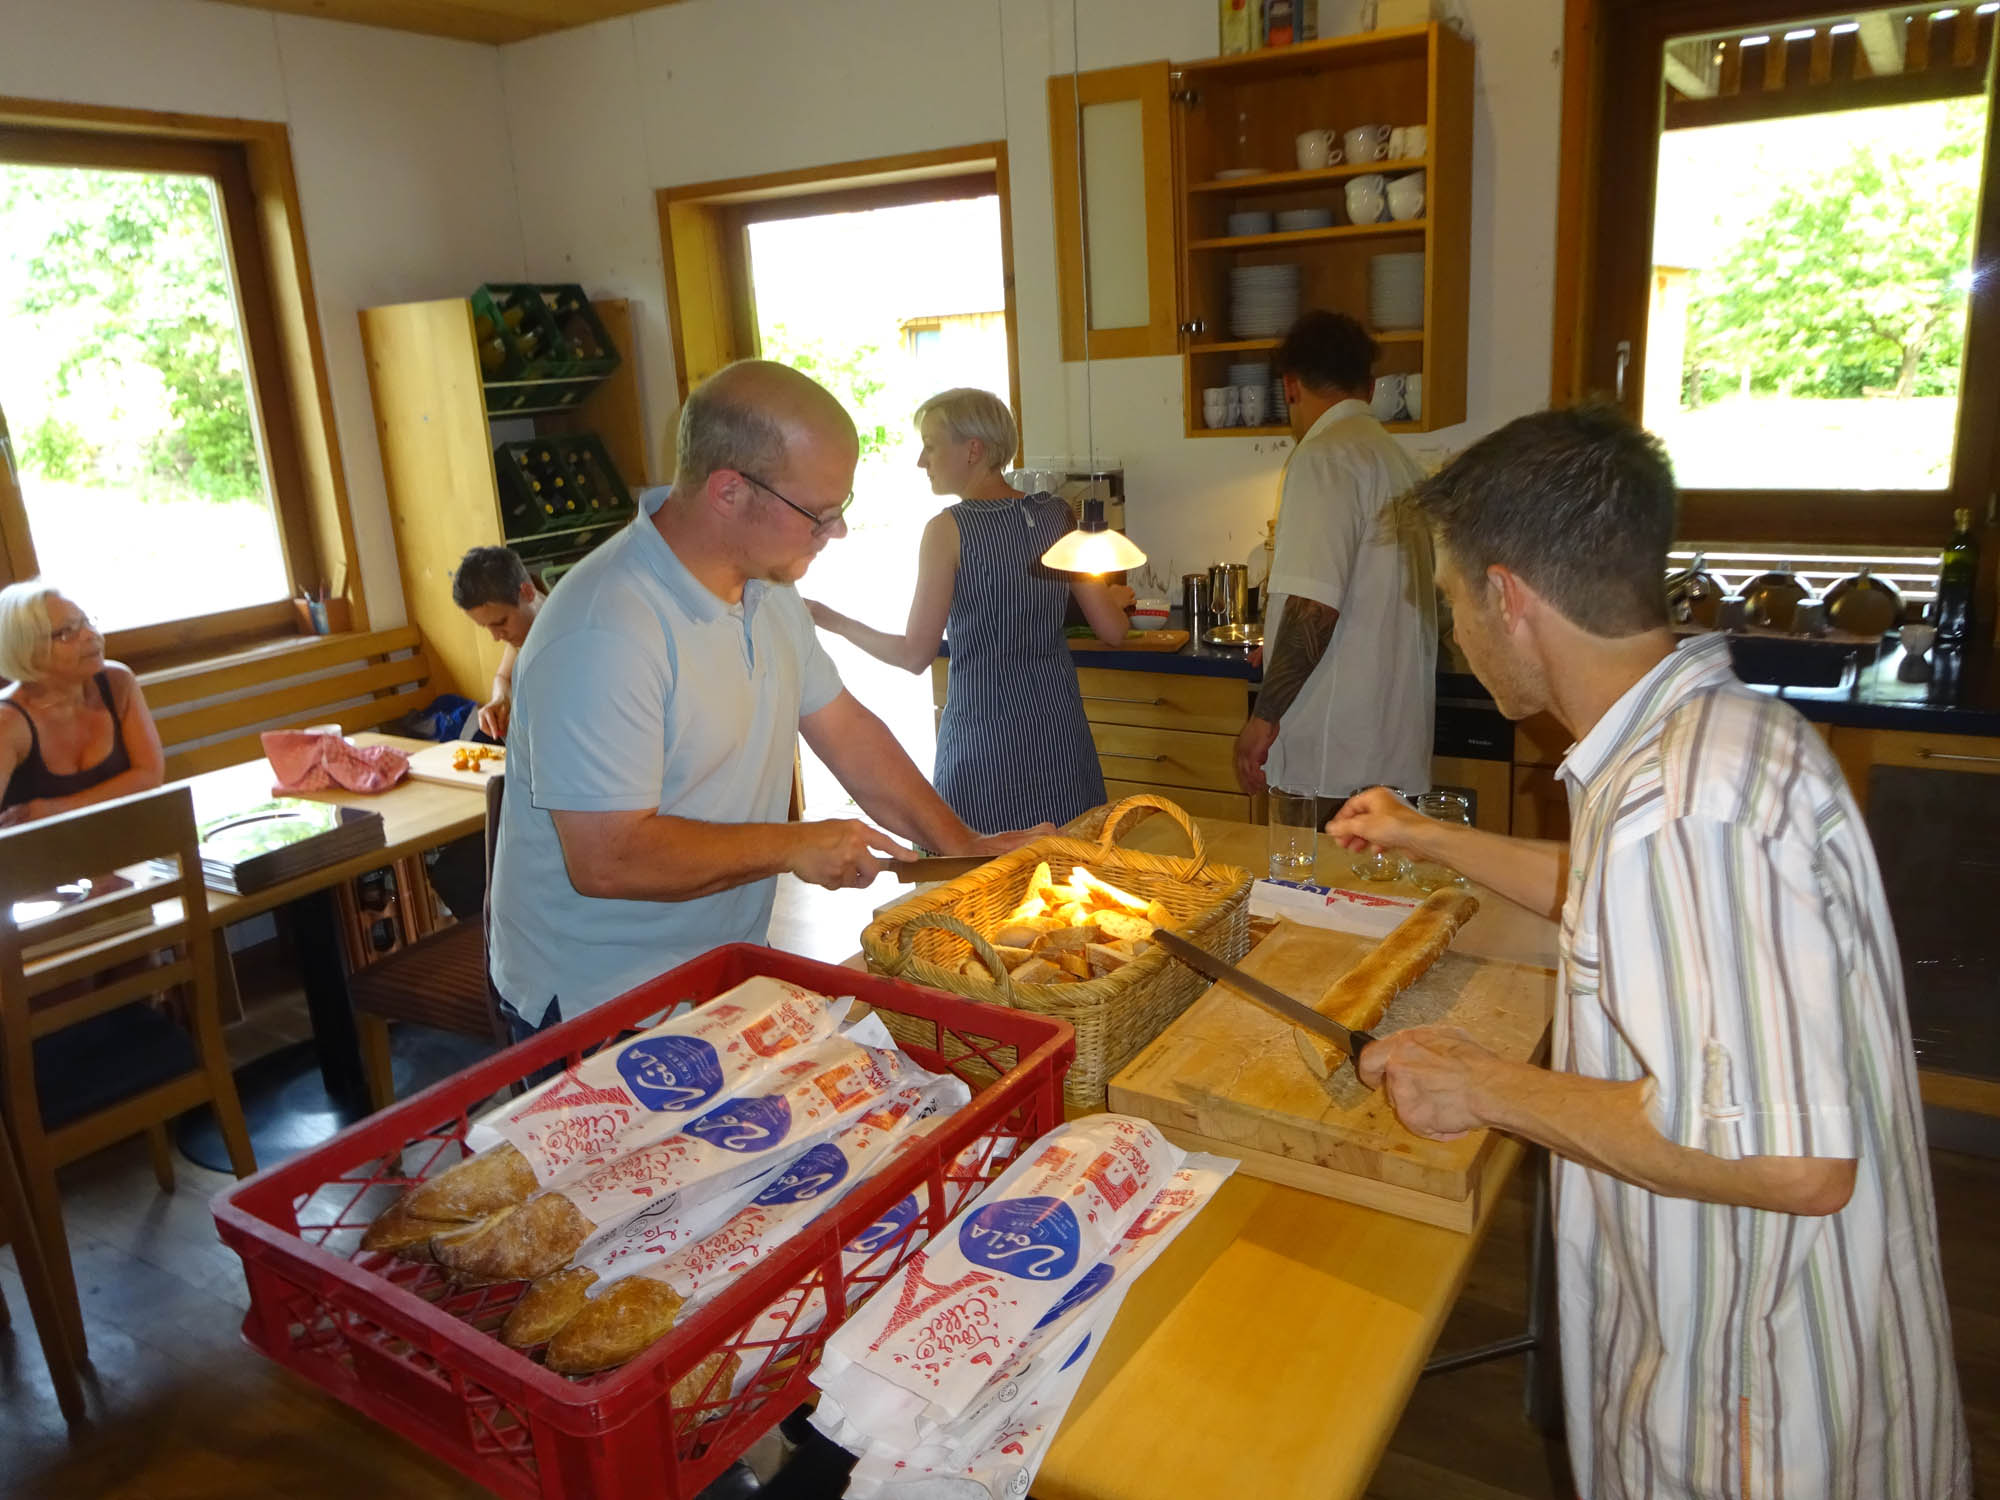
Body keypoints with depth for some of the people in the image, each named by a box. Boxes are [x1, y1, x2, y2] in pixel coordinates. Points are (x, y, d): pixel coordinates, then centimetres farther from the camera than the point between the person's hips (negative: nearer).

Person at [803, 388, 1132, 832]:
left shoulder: (949, 529, -13)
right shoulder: (1058, 515, 1)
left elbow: (915, 655, -12)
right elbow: (1111, 630, 2)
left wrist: (831, 620, 1)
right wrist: (1116, 598, 25)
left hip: (984, 724, -5)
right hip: (1057, 718, 5)